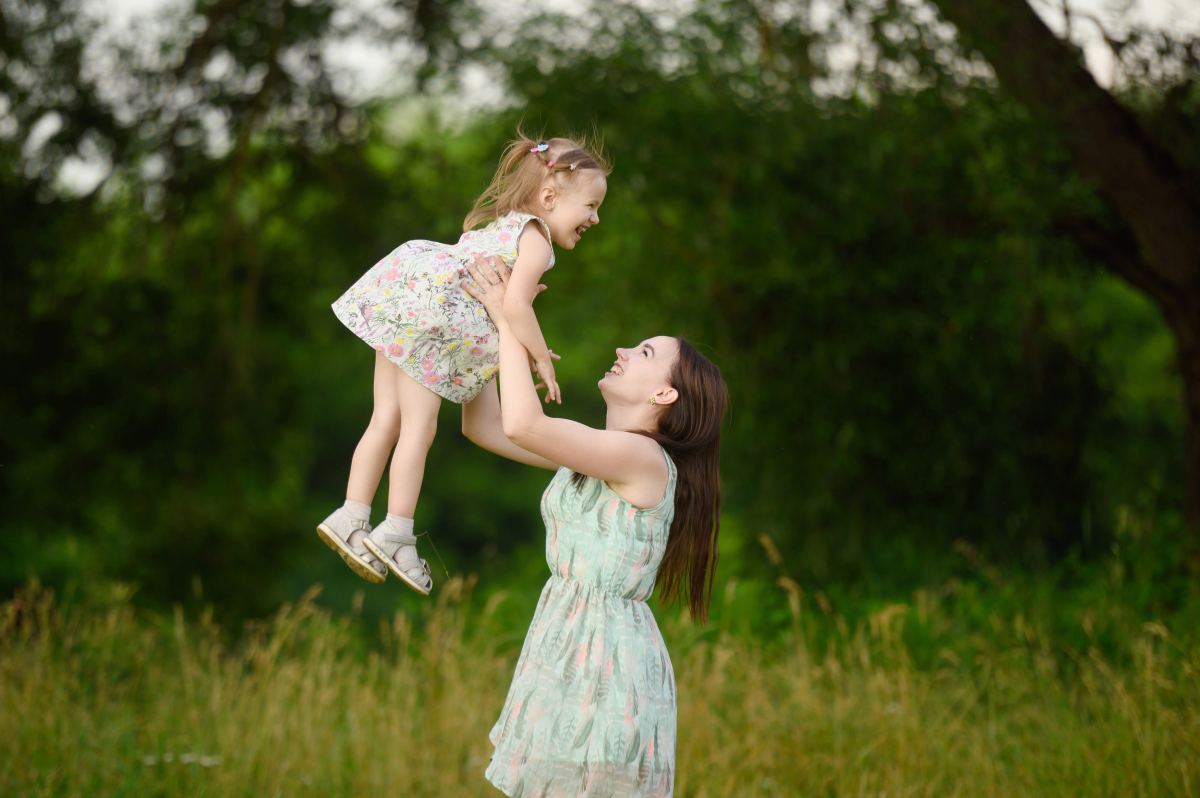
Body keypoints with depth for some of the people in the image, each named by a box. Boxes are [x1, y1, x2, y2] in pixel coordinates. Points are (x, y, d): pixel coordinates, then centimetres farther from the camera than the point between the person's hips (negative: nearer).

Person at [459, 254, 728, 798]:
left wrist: (509, 323, -14)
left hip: (607, 658, -9)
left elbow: (523, 425, -25)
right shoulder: (595, 452, 13)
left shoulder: (644, 458, -14)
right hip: (568, 648, 9)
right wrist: (489, 320, 12)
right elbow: (483, 426, 16)